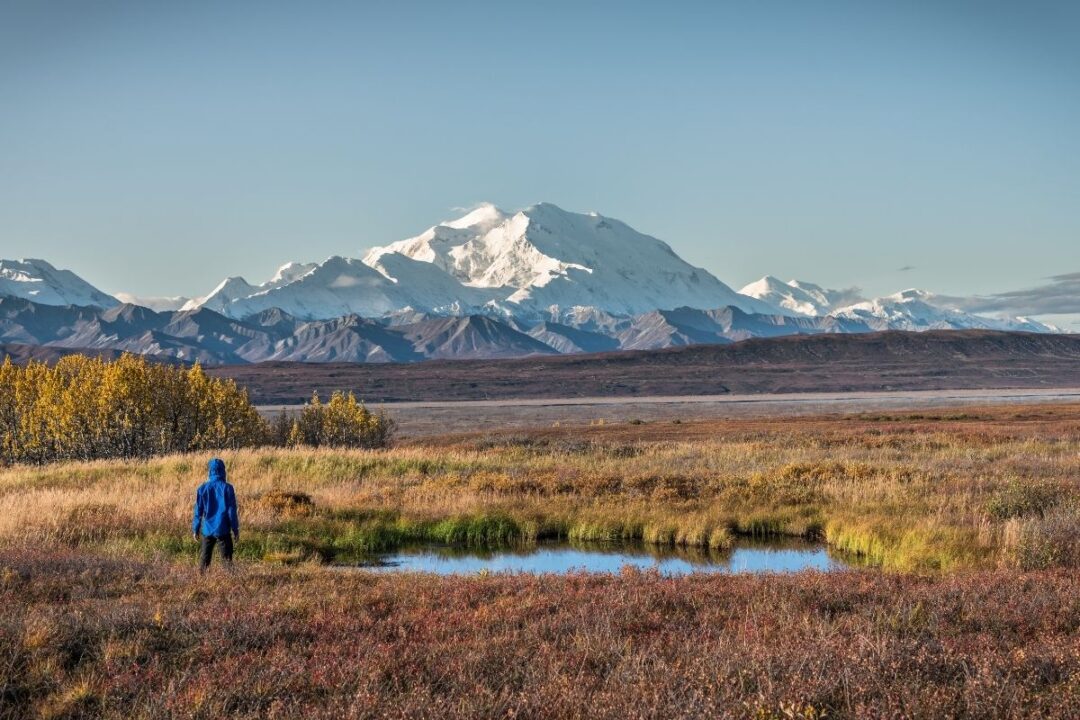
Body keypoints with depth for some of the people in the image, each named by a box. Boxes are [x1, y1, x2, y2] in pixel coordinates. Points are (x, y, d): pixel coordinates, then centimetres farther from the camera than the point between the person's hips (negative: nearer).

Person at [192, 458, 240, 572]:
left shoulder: (202, 489, -2)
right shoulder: (227, 488, -7)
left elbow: (198, 511, 2)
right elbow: (232, 511, -6)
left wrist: (195, 530, 10)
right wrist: (235, 529, 2)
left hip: (207, 530, 2)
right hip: (223, 530, -2)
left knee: (204, 559, 12)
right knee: (227, 558, 4)